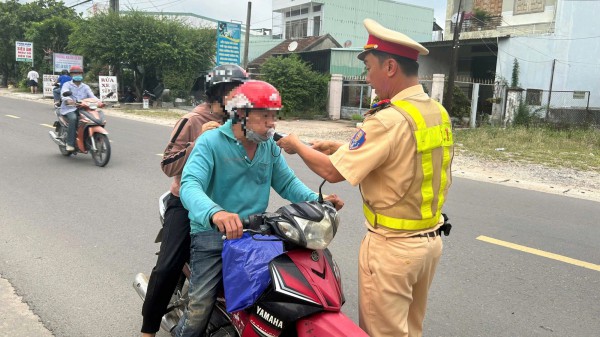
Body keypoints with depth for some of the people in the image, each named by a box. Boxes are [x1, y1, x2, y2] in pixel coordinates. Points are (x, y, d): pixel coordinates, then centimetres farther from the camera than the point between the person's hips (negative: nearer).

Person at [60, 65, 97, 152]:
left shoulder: (85, 87, 20)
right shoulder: (67, 85, 8)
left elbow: (91, 95, 3)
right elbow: (64, 93, -13)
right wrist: (68, 100, -37)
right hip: (69, 109, -4)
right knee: (73, 118, -36)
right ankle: (70, 143, -30)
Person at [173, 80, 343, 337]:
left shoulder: (270, 147, 9)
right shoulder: (211, 142, -11)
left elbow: (286, 182, 13)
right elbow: (190, 185, -24)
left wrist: (316, 200, -8)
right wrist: (214, 213, -47)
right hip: (212, 232, -5)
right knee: (200, 308, -8)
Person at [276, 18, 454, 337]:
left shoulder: (388, 120, -24)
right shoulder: (439, 113, 4)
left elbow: (332, 171, -19)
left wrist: (298, 146, -1)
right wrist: (342, 147, 13)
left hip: (392, 246, -8)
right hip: (430, 239, 9)